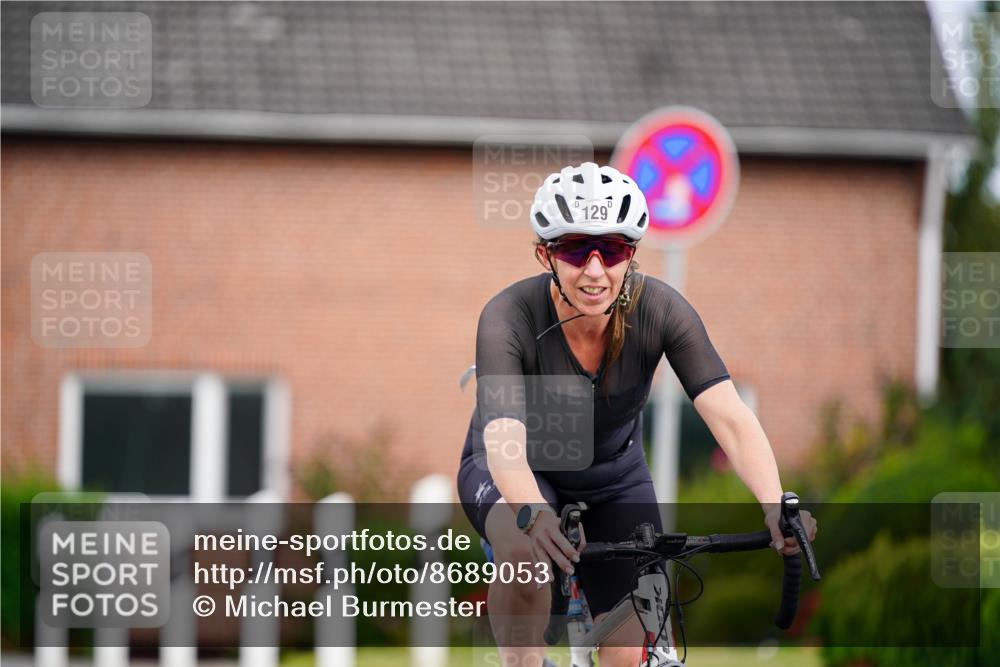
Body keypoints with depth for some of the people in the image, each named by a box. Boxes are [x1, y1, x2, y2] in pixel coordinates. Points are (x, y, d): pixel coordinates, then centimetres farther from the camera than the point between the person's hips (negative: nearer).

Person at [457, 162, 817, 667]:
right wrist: (534, 514, -66)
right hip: (519, 472, -3)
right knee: (523, 549, -37)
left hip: (614, 476, 3)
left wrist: (776, 506, -51)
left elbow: (730, 417, -33)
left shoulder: (660, 310, -25)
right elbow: (503, 438, -45)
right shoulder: (510, 317, -32)